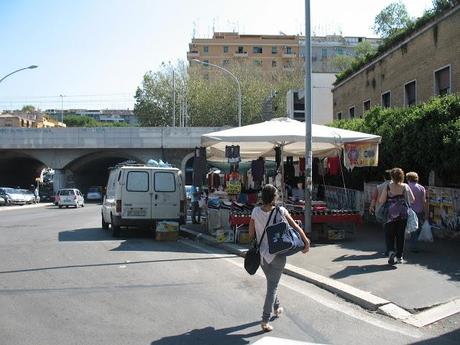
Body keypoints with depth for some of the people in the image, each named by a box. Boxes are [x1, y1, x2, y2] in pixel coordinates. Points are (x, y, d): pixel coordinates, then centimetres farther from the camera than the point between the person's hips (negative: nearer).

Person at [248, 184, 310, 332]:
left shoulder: (256, 212, -9)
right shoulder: (280, 211, -16)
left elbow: (251, 234, -2)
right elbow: (296, 227, -11)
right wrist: (306, 242, 3)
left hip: (262, 254, 4)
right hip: (278, 254, -3)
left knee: (271, 282, 24)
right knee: (273, 286, 2)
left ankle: (276, 308, 44)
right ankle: (265, 320, -3)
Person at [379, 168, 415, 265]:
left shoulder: (388, 187, -7)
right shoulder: (405, 187, -3)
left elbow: (381, 201, -7)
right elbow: (412, 200, 2)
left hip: (391, 214, -1)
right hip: (403, 214, 1)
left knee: (390, 235, 10)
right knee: (401, 235, 11)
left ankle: (391, 251, -12)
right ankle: (399, 256, 14)